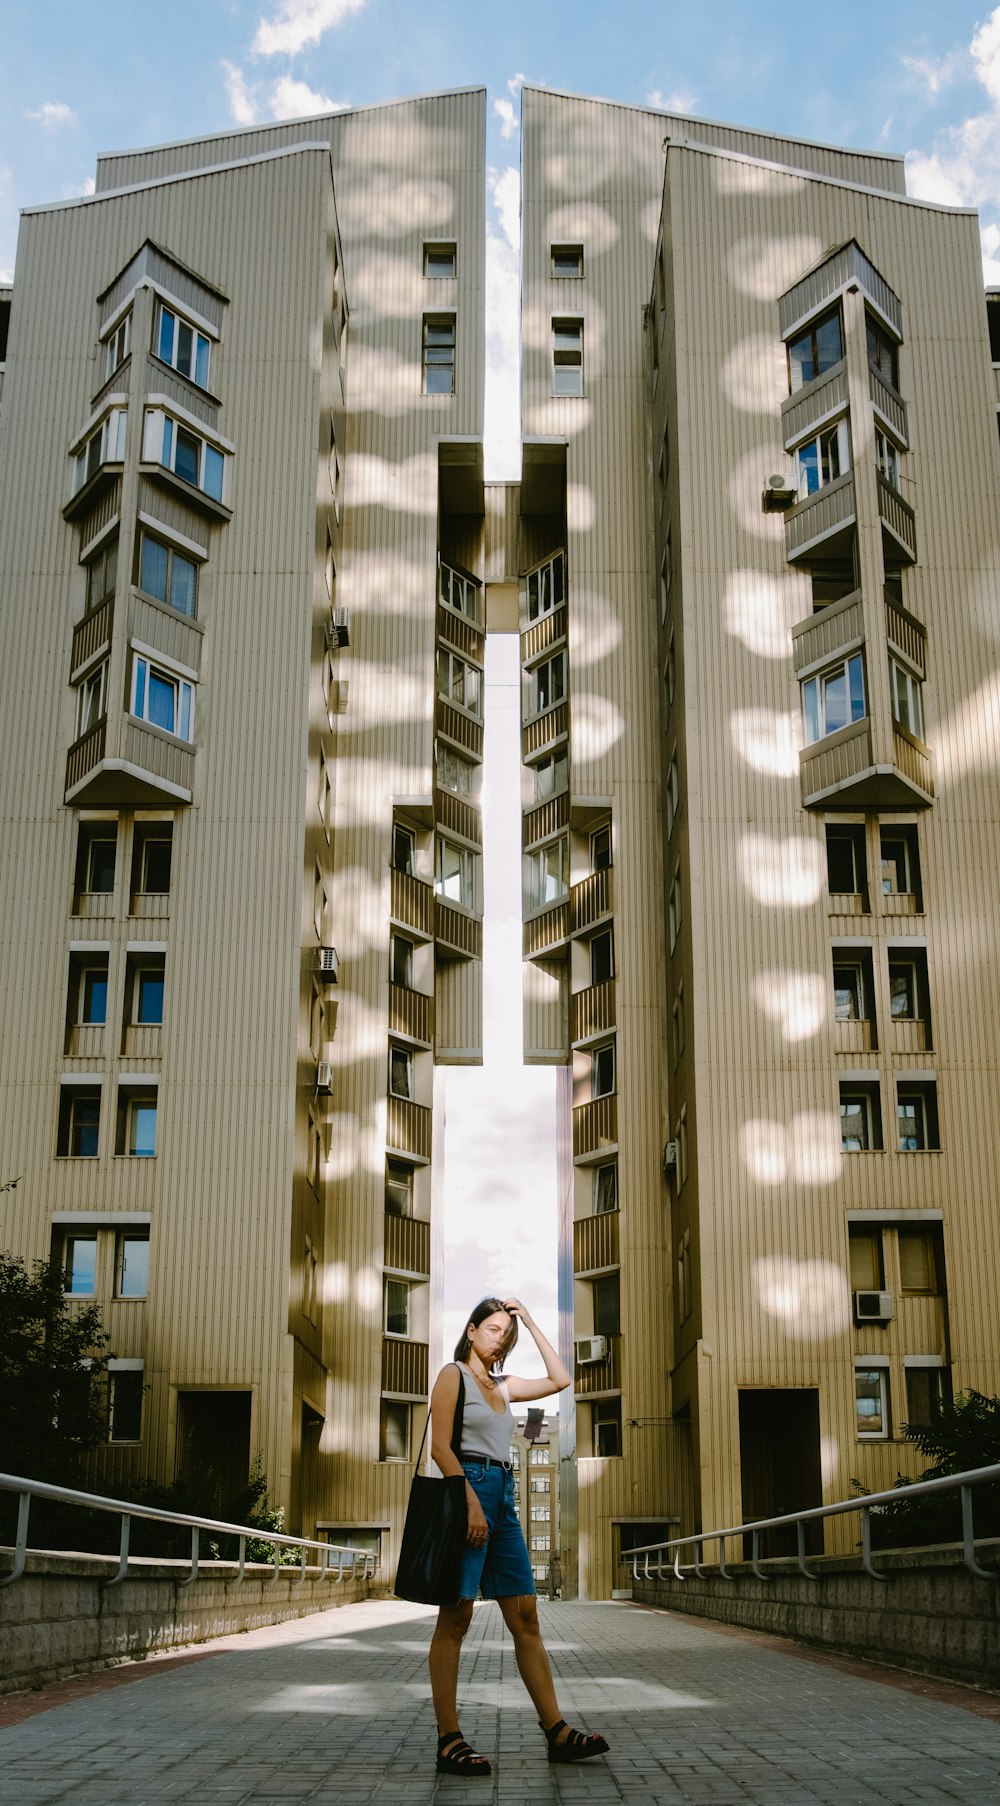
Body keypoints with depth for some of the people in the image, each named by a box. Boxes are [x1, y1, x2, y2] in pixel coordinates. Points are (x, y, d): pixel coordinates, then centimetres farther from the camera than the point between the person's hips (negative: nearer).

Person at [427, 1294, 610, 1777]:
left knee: (525, 1618, 4)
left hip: (503, 1498, 8)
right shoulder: (453, 1375, 0)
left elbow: (559, 1379, 22)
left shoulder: (502, 1387, 20)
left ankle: (556, 1732, 4)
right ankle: (449, 1741, -5)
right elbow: (439, 1446, -9)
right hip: (468, 1488, -8)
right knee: (455, 1619, -6)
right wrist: (471, 1502, -19)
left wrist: (531, 1324, 18)